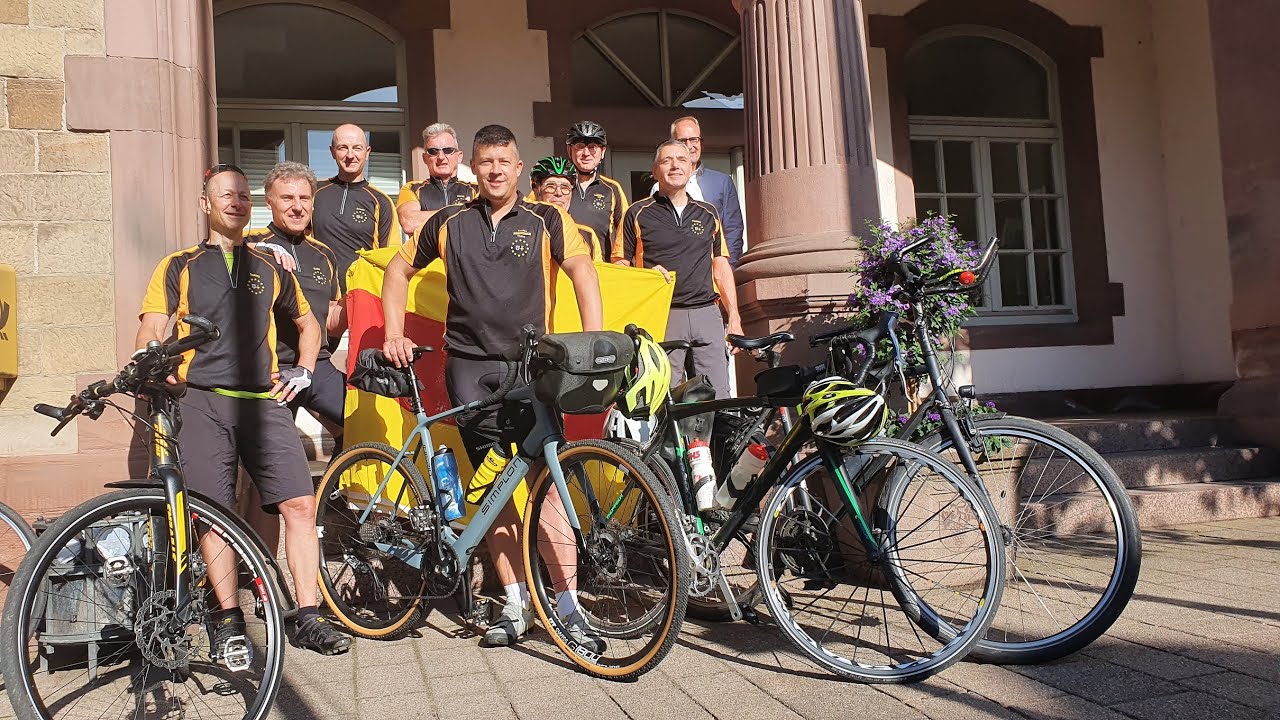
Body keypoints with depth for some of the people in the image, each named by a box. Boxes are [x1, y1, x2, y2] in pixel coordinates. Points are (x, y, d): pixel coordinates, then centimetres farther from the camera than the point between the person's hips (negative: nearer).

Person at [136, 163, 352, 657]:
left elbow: (307, 323, 32)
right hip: (203, 402, -1)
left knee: (301, 504, -9)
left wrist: (304, 370, 16)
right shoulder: (180, 267, 14)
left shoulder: (269, 268, 21)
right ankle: (227, 620, 9)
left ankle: (308, 618, -2)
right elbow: (152, 331, 5)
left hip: (265, 401, 2)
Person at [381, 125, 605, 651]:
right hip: (470, 366, 2)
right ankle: (516, 603, 12)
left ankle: (567, 604, -4)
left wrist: (595, 342, -24)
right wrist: (394, 335, 9)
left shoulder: (545, 221, 4)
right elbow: (398, 270, 20)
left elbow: (581, 269, -9)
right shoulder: (449, 223, 11)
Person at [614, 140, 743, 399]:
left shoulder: (708, 214, 18)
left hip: (707, 313, 3)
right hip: (661, 317, -3)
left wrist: (734, 318, 10)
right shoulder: (638, 214, 7)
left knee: (718, 399, -2)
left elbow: (721, 268, 17)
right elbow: (619, 267, 6)